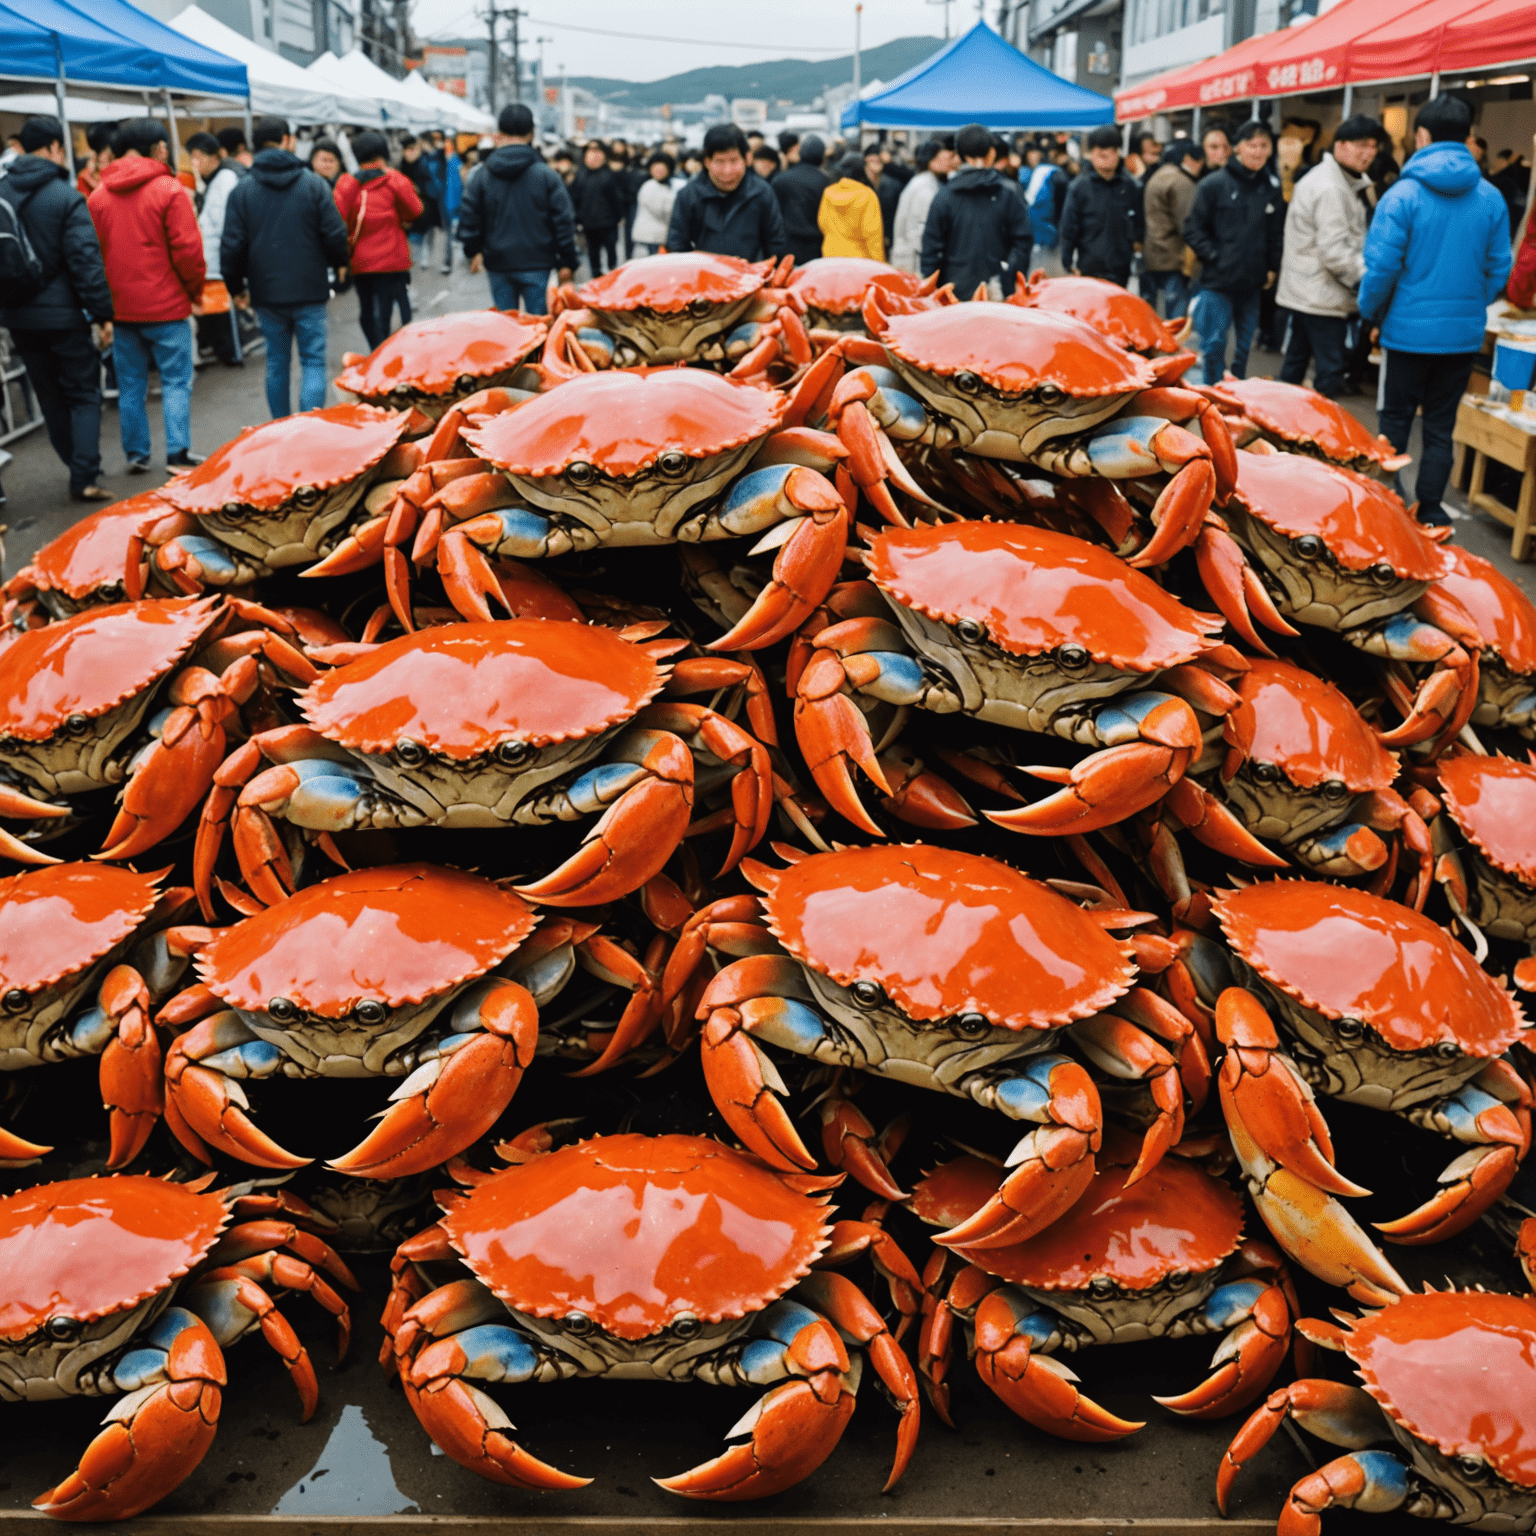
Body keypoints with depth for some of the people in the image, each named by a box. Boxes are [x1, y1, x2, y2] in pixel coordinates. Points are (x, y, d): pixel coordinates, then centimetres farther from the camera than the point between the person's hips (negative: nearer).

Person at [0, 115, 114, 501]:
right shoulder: (65, 197, -14)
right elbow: (87, 261, -17)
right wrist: (103, 313, -11)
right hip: (62, 314, -5)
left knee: (50, 397, 16)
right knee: (84, 395, 3)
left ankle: (79, 467, 26)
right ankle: (84, 479, -6)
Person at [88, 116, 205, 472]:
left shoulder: (98, 195, 5)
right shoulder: (169, 190, -9)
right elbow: (187, 250, -13)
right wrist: (196, 290, 2)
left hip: (119, 307, 4)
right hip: (166, 306, -4)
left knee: (130, 385, 12)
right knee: (176, 382, 2)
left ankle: (136, 454, 15)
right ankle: (178, 452, -2)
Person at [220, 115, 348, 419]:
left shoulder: (242, 191, 0)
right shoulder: (314, 184, -4)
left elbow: (231, 246, -2)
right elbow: (335, 234, -4)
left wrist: (235, 287, 12)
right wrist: (340, 262, 17)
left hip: (267, 293, 2)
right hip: (310, 291, -2)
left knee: (277, 363, 14)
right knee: (313, 362, 1)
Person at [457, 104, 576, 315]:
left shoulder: (482, 176, 0)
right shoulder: (547, 175, -5)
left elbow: (469, 218, 6)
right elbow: (564, 220, -4)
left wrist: (473, 250, 22)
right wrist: (567, 262, 4)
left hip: (498, 265, 2)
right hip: (536, 264, -2)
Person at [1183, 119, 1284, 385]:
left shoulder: (1272, 188, 6)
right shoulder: (1213, 185, -6)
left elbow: (1277, 233, 15)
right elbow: (1194, 229, -4)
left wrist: (1272, 268, 6)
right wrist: (1215, 257, -10)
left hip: (1252, 283, 4)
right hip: (1217, 282, -4)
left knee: (1244, 347, 12)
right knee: (1214, 346, -4)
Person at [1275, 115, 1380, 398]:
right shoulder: (1330, 189, -17)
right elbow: (1335, 251, -23)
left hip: (1303, 292, 11)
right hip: (1322, 297, -11)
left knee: (1295, 360, 17)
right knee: (1330, 370, -11)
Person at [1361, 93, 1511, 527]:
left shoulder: (1403, 194, -13)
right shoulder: (1491, 198, -1)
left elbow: (1381, 267, -14)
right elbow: (1499, 269, 3)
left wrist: (1371, 313, 3)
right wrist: (1472, 307, 18)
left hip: (1410, 329, -3)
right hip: (1464, 333, 3)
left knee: (1396, 421, 11)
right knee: (1441, 426, 12)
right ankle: (1429, 511, 15)